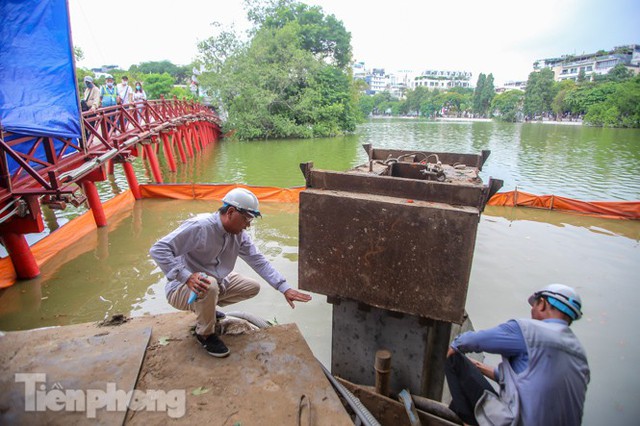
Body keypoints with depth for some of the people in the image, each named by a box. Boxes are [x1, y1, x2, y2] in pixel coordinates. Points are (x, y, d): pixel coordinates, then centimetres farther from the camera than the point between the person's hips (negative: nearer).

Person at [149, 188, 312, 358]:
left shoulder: (239, 234, -7)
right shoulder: (199, 226, -28)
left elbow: (259, 262, -7)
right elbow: (158, 250, -29)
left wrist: (285, 288, -15)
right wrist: (186, 277, -39)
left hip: (216, 283, 7)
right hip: (182, 289, -7)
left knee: (253, 287, 2)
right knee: (209, 284, -37)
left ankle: (207, 309, 15)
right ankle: (205, 334, -8)